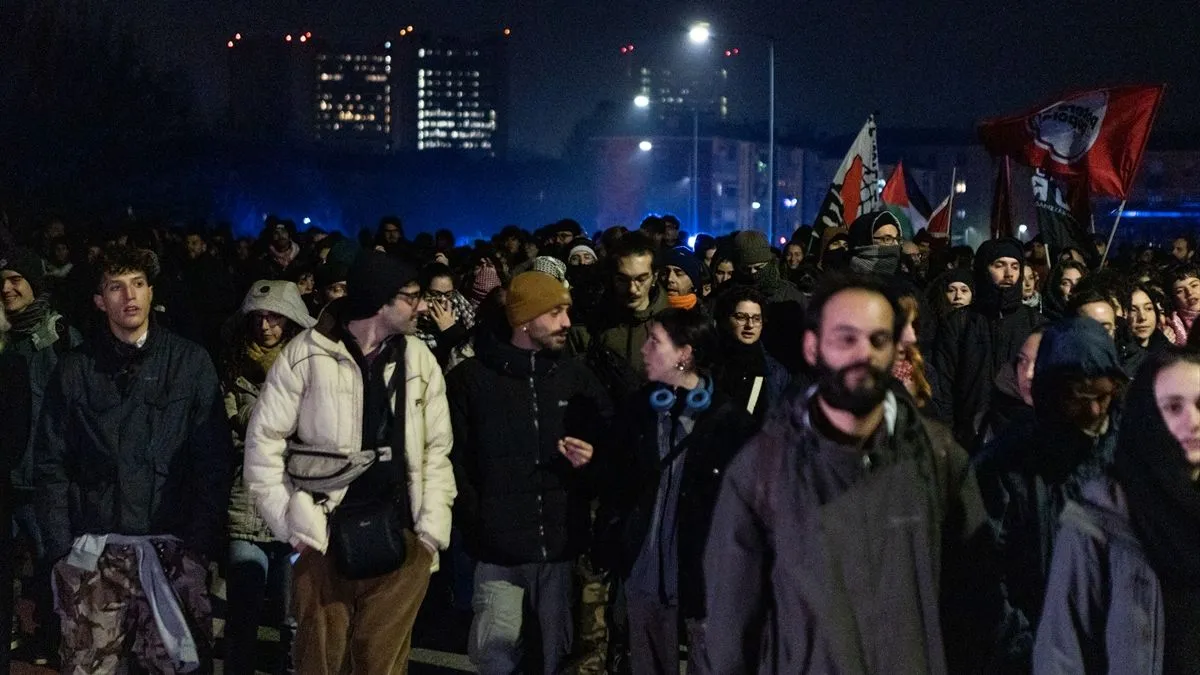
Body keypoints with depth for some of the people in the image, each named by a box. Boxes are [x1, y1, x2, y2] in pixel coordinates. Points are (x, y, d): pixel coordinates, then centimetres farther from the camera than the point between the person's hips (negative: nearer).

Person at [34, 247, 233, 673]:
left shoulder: (191, 362, 6)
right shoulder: (75, 369, 9)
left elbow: (214, 461, 3)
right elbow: (51, 464, 8)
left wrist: (199, 545, -4)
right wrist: (60, 547, -1)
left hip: (171, 549, -1)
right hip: (93, 551, 1)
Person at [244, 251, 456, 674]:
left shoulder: (419, 359, 6)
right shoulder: (306, 354, -6)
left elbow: (436, 451, 9)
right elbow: (265, 440, -2)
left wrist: (432, 530, 1)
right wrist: (289, 525, -5)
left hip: (399, 536, 3)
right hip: (326, 534, -2)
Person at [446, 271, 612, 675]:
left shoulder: (577, 377, 10)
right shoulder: (472, 378, 2)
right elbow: (454, 458, -2)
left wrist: (593, 457, -3)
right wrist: (474, 523, -9)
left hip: (563, 543, 2)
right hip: (499, 547, -2)